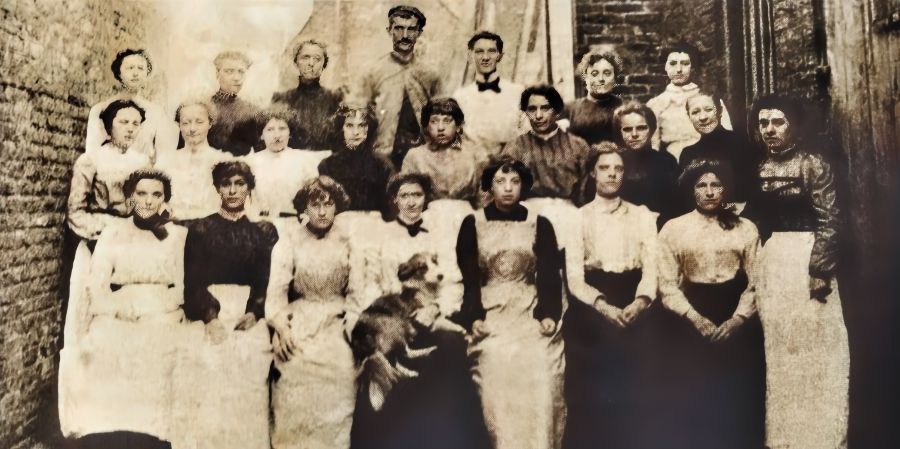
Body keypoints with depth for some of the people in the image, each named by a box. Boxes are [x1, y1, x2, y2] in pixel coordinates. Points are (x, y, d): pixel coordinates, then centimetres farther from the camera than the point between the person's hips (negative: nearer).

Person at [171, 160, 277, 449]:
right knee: (206, 399, -4)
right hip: (208, 321, 0)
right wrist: (210, 316, -13)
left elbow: (270, 281, 4)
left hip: (250, 322, 0)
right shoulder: (200, 229, 9)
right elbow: (192, 281, 2)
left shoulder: (265, 231, 10)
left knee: (247, 402, -3)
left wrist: (253, 313, -13)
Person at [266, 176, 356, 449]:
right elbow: (277, 286, -6)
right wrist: (281, 327, -17)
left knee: (341, 369, -17)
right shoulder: (290, 238, 1)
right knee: (298, 366, -20)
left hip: (336, 322, 1)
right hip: (300, 320, -1)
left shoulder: (346, 240, 5)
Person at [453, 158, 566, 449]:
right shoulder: (472, 224, 8)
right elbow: (467, 278, 3)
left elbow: (550, 276, 5)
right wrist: (474, 317, -10)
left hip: (531, 316, 1)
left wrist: (549, 315, -9)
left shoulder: (540, 225, 10)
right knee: (499, 375, -17)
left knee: (540, 383, -14)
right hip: (490, 316, 0)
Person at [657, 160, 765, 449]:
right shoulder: (673, 229, 2)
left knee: (738, 401, 5)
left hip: (739, 326, 1)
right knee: (691, 400, 2)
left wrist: (738, 319, -12)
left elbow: (756, 282, 2)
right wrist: (696, 320, -15)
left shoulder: (746, 228, 7)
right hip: (689, 325, -1)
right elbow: (668, 286, -3)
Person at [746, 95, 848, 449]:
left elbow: (829, 220, -11)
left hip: (806, 256, -5)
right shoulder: (758, 167, 9)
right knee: (776, 345, 10)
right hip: (768, 259, 5)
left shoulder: (813, 164, -6)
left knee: (811, 340, 0)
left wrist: (820, 267, -17)